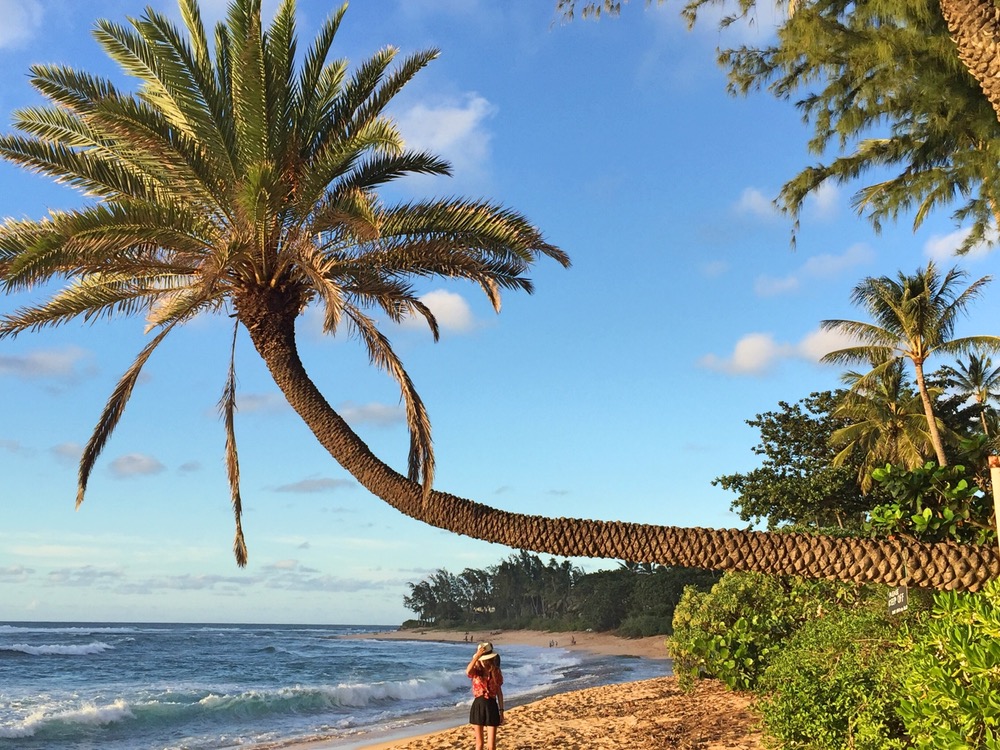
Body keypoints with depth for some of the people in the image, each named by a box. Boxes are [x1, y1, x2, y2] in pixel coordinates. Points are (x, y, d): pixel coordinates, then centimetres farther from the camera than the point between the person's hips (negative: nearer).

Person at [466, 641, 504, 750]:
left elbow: (499, 692, 6)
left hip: (491, 707, 0)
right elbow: (468, 672, -29)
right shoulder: (476, 671, -2)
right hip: (478, 706, 0)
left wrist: (501, 711, 4)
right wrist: (477, 655, -33)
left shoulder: (496, 672, 1)